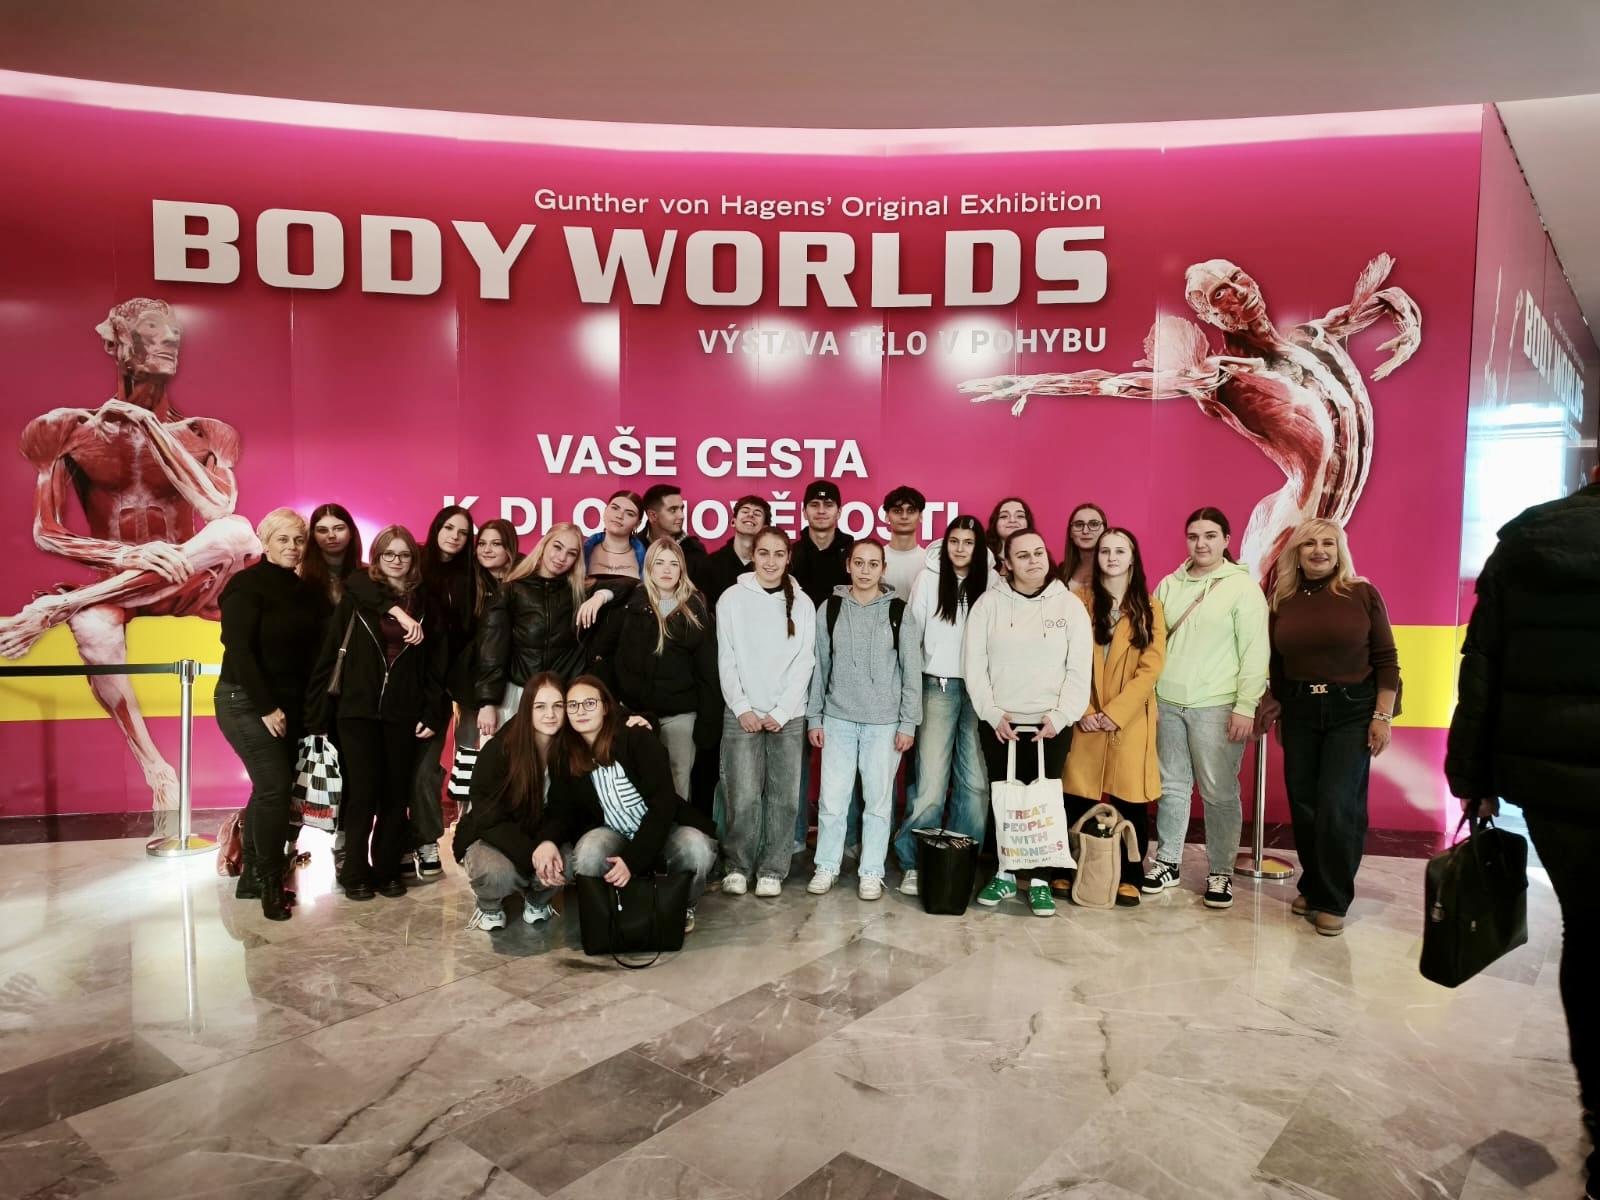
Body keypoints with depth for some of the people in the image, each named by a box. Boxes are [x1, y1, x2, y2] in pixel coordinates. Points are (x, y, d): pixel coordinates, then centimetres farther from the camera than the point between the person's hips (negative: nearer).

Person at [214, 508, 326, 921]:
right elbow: (239, 650, -17)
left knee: (269, 789, 10)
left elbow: (311, 651, 8)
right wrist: (267, 707, -18)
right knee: (276, 786, -11)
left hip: (289, 703, 7)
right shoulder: (247, 586, -11)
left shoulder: (306, 591, 9)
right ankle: (270, 882, 2)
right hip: (247, 702, -6)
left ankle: (252, 877, 21)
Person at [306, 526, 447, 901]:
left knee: (396, 794, 6)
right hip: (358, 711, -2)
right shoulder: (356, 597, 2)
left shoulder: (424, 604, 7)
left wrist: (431, 714, -1)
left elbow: (435, 666, 5)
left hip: (403, 714, 2)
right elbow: (329, 655, -2)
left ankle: (387, 869, 18)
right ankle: (356, 873, 13)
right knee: (363, 793, -1)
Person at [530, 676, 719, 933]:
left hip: (660, 828, -2)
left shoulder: (638, 739, -17)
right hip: (612, 832, 2)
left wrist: (633, 859, -28)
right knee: (586, 855, -31)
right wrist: (547, 840, -26)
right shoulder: (563, 754, -4)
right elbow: (562, 810, -2)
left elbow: (662, 802, -20)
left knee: (697, 850, -33)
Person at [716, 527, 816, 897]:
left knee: (783, 797, 2)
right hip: (742, 713, -1)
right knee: (743, 796, -5)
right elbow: (726, 660, 1)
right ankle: (738, 866, 12)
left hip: (788, 716, 1)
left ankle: (772, 870, 15)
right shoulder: (732, 599, 2)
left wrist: (781, 711, -7)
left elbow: (804, 661, 1)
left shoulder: (802, 603, 5)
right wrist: (742, 708, -7)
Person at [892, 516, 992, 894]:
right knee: (932, 781, -5)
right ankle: (914, 862, 7)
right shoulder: (929, 578, 1)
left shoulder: (992, 583, 4)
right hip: (939, 686, -2)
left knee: (976, 782, 2)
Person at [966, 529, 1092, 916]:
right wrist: (992, 713, -10)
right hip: (998, 724, 1)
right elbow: (974, 664, -2)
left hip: (1051, 724, 0)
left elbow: (1079, 669, -2)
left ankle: (1041, 881, 16)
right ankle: (1004, 874, 22)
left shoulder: (1070, 604, 1)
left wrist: (1060, 715, -12)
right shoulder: (989, 603, 0)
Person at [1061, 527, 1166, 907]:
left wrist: (1115, 712, -12)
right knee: (1077, 797, 1)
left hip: (1130, 719, 0)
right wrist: (1083, 711, -10)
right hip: (1087, 718, 0)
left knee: (1131, 798, 1)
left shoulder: (1149, 608, 5)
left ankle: (1129, 877, 13)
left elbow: (1151, 668, -3)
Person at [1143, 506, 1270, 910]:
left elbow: (1255, 653, -7)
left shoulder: (1243, 587, -4)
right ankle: (1166, 863, 24)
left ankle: (1221, 872, 16)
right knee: (1171, 786, 12)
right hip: (1167, 702, 4)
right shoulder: (1169, 585, 10)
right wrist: (1147, 693, 7)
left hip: (1217, 706, -4)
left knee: (1219, 792, 3)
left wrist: (1246, 706, -11)